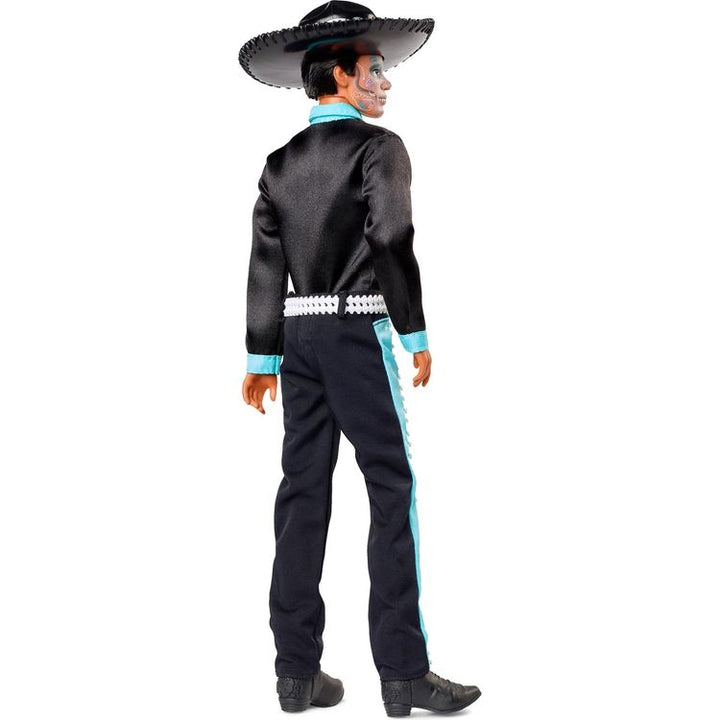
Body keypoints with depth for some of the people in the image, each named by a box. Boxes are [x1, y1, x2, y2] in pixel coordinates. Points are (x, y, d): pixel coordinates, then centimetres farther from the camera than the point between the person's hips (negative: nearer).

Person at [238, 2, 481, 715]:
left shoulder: (281, 162, 13)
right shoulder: (378, 147, -5)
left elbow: (266, 262, 11)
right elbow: (392, 242, -13)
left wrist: (262, 357, 14)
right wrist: (415, 334, -7)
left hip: (298, 333, 7)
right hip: (358, 330, -6)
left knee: (303, 489, 5)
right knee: (392, 488, -3)